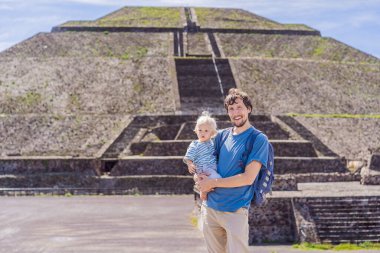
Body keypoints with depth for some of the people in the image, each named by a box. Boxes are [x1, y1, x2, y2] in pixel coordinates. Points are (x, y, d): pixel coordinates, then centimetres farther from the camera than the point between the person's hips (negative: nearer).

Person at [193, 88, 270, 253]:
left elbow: (248, 178, -16)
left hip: (235, 211, -5)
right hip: (209, 208, 5)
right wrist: (199, 178, -3)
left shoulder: (259, 139, -8)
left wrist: (212, 182, -12)